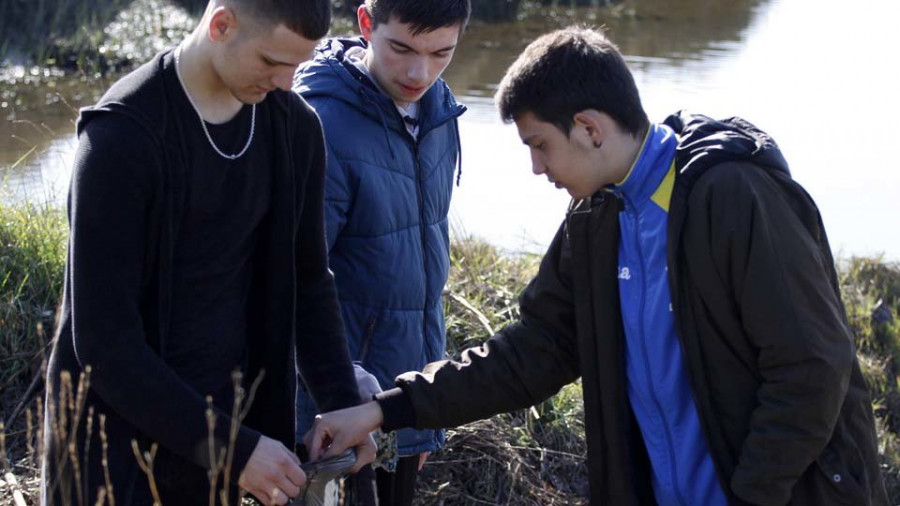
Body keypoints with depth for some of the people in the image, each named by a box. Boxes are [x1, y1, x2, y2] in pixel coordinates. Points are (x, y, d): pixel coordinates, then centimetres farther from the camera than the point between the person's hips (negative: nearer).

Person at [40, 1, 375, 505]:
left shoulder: (295, 127, -1)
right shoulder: (122, 136, -20)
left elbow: (307, 279, 10)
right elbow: (104, 339, -21)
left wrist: (344, 404, -5)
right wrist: (234, 446, -22)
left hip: (217, 426, 5)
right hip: (118, 429, -5)